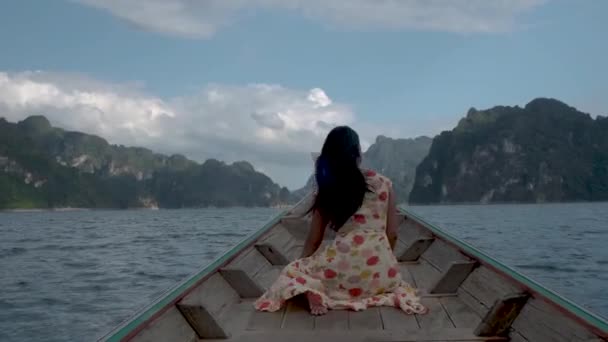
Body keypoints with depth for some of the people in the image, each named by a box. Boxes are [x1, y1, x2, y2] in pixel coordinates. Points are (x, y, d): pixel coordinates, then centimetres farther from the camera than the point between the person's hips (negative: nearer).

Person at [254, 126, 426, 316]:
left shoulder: (326, 190, 4)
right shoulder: (383, 183, 5)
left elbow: (314, 240, 10)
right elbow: (392, 235, 7)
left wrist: (301, 270, 26)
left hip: (343, 269, -2)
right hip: (381, 272, 2)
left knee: (293, 272, 22)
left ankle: (314, 292, -10)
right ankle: (393, 296, 3)